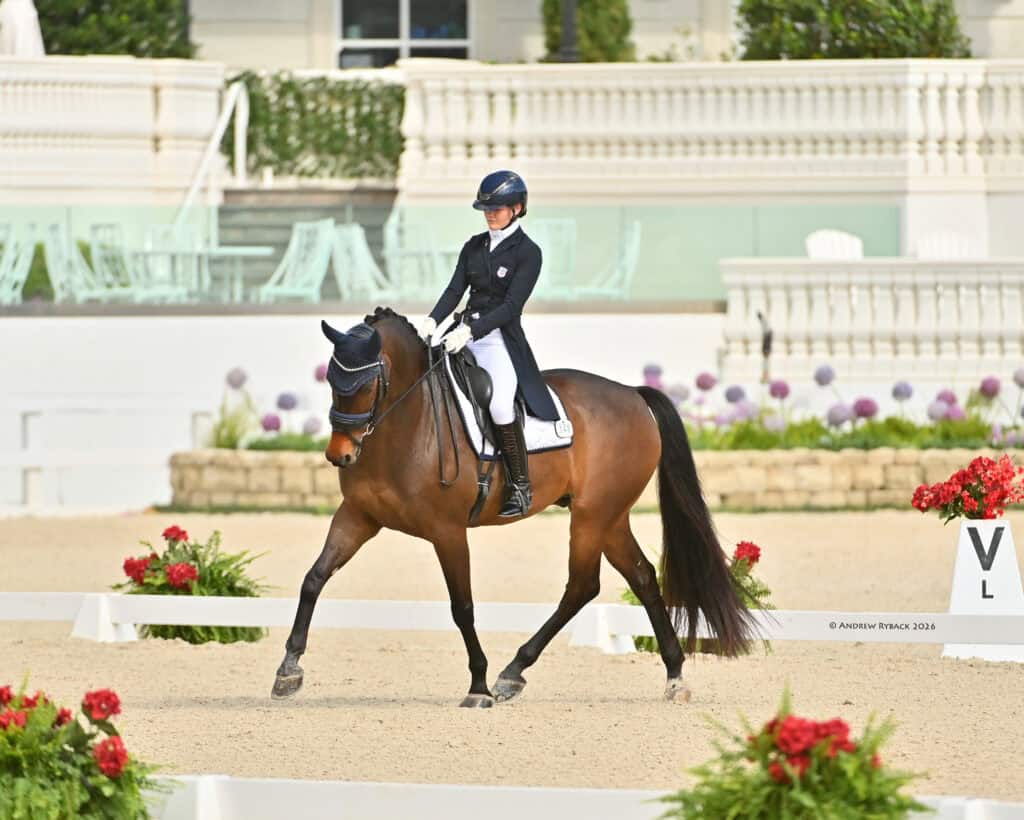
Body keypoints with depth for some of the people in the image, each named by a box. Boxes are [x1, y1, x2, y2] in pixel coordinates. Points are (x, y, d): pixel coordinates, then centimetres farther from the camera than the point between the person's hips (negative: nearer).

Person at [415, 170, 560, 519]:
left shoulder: (528, 253, -7)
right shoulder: (474, 246, 13)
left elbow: (511, 306, -14)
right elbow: (455, 290, 6)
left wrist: (471, 330, -26)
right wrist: (432, 321, -13)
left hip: (501, 338, -7)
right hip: (464, 335, 7)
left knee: (499, 404, -27)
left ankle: (521, 486, -15)